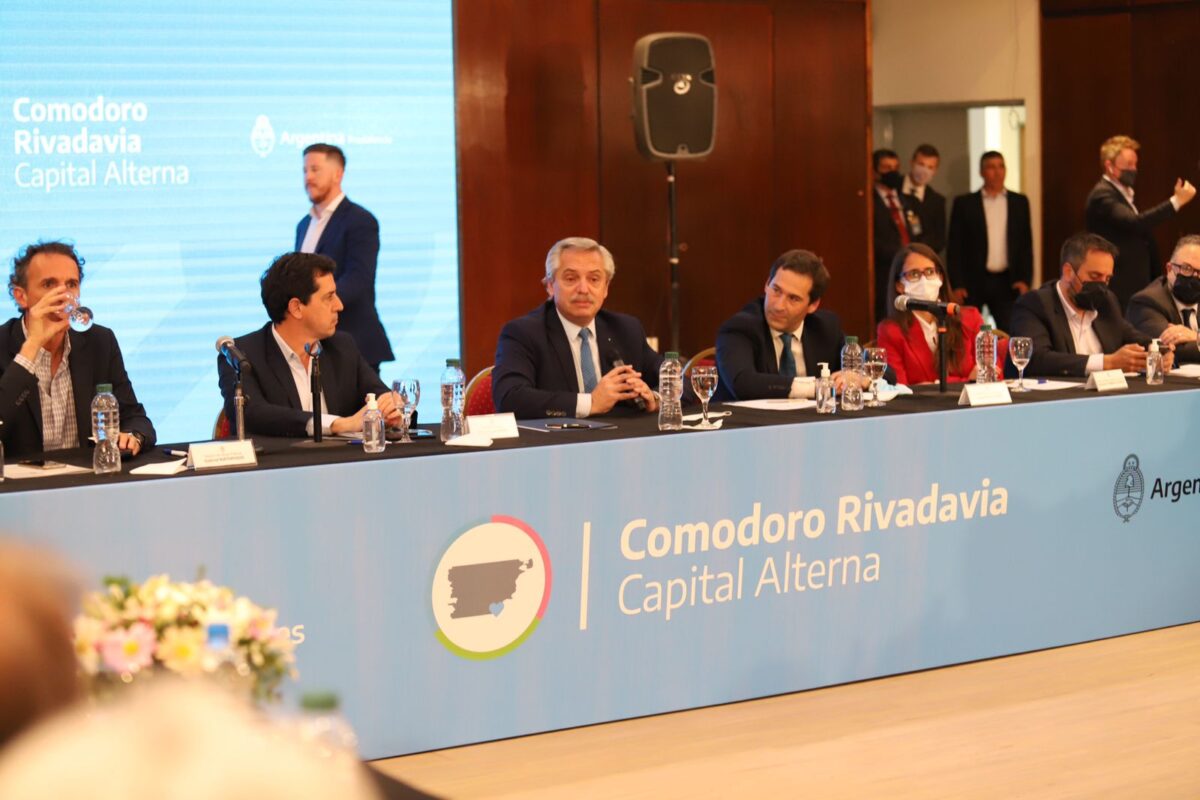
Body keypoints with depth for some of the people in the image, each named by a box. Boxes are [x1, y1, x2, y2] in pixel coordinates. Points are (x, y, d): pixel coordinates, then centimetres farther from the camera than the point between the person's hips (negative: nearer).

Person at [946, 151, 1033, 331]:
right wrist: (957, 286, -6)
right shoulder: (964, 203, 4)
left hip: (1007, 283, 2)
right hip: (973, 283, -1)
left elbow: (1026, 245, 10)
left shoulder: (1020, 202, 10)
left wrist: (1025, 280, -1)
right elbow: (954, 247, 1)